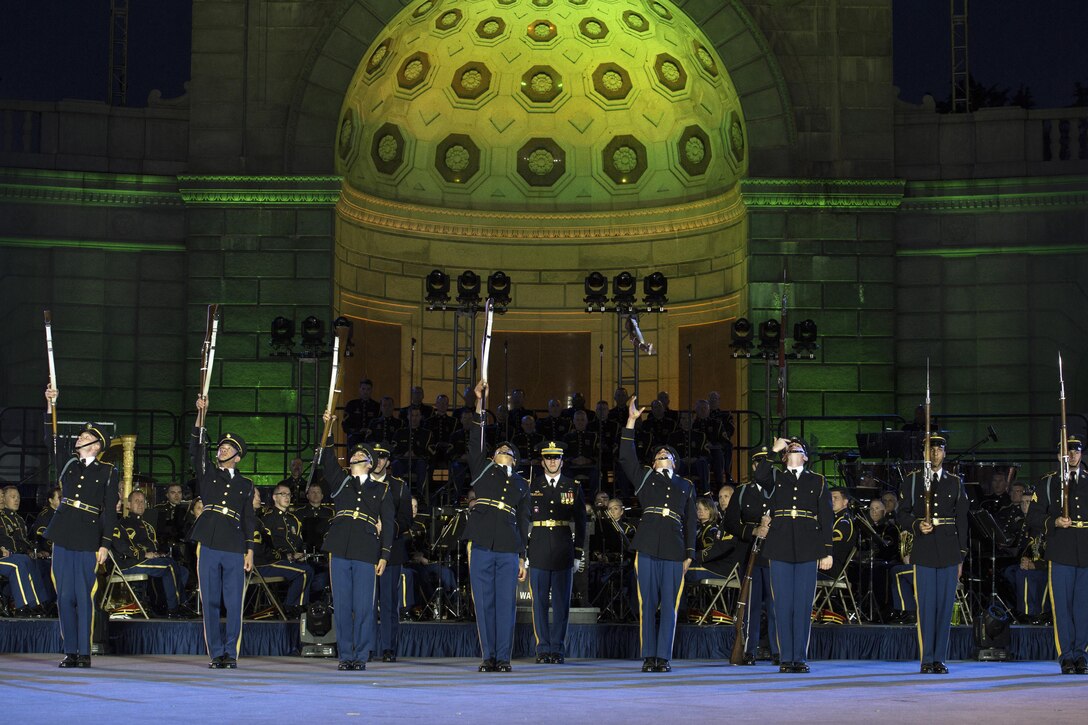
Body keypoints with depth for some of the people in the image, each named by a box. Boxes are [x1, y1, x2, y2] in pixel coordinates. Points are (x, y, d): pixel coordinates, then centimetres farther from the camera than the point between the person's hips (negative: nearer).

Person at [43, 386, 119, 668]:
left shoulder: (107, 472, 4)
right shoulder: (67, 464, 14)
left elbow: (110, 511, 1)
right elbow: (50, 441, 8)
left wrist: (105, 544, -6)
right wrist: (51, 406, 1)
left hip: (88, 539, -4)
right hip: (63, 534, 4)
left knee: (83, 595, -5)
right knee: (65, 596, 3)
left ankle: (84, 652, 0)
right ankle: (70, 651, 8)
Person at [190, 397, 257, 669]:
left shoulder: (245, 485, 14)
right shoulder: (207, 474, 13)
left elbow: (249, 520, 12)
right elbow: (196, 451, 0)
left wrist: (250, 551, 4)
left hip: (234, 549, 0)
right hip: (209, 545, 0)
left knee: (233, 604, -3)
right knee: (210, 602, 1)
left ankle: (231, 653, 4)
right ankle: (216, 654, 7)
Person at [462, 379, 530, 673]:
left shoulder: (521, 484, 18)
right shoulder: (483, 471, 14)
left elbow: (523, 522, 17)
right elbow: (475, 440, 3)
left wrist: (522, 558, 11)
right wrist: (480, 402, -5)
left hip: (509, 549, 1)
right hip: (482, 546, -1)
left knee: (506, 604, -2)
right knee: (484, 603, 0)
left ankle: (503, 657, 1)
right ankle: (489, 657, 5)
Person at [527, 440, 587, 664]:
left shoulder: (573, 487, 7)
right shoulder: (531, 486, 6)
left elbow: (580, 522, 8)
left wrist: (578, 554, 4)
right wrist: (523, 551, 1)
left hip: (564, 553, 0)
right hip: (538, 551, 0)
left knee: (561, 603, 2)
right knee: (540, 602, 2)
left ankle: (557, 649, 8)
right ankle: (543, 649, 8)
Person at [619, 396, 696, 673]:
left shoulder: (686, 487, 20)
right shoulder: (644, 478, 17)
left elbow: (690, 523, 17)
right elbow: (626, 457, 4)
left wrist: (689, 555, 8)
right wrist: (631, 422, -2)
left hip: (674, 552, 1)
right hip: (647, 548, -1)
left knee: (669, 606, -3)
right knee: (648, 604, -1)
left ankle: (664, 658, 0)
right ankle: (648, 657, 2)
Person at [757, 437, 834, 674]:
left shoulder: (818, 482, 13)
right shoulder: (775, 478, 13)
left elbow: (826, 518, 9)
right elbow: (759, 475, -12)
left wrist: (827, 551, 3)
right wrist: (774, 449, -8)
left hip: (808, 551, 0)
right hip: (780, 549, 0)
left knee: (803, 605, 0)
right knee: (783, 605, 0)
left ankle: (800, 658, 6)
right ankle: (786, 658, 4)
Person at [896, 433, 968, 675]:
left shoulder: (955, 483, 11)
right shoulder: (912, 481, 6)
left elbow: (962, 520, 11)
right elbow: (901, 514, 6)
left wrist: (961, 556, 7)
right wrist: (917, 526, -15)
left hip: (949, 553, 2)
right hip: (924, 552, -2)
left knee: (945, 606, 2)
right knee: (926, 606, -4)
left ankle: (940, 659, 7)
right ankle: (927, 660, 1)